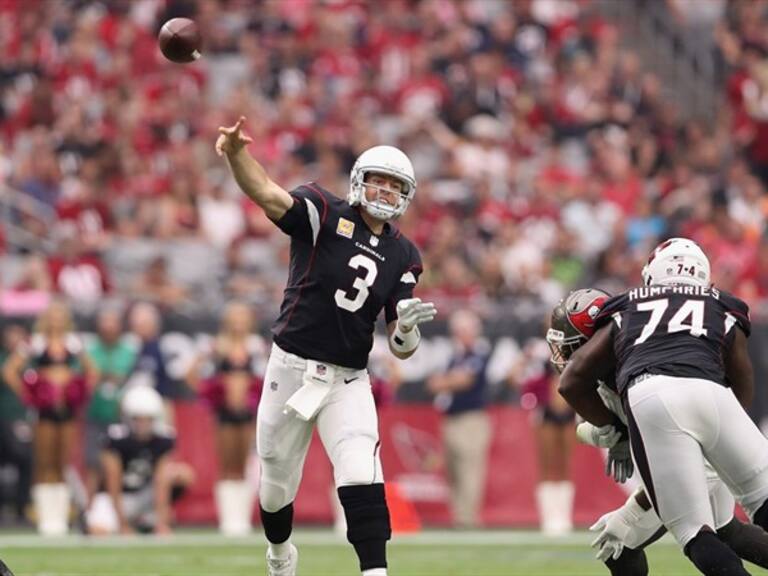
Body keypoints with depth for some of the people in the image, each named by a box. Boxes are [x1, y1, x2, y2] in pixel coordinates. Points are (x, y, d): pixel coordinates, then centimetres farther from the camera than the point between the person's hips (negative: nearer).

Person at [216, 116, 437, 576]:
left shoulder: (403, 256, 4)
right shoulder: (325, 215, -7)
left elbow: (401, 348, 4)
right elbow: (266, 193, -27)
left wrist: (407, 328, -21)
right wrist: (237, 153, -47)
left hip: (348, 381, 2)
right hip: (292, 368, -2)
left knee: (362, 476, -18)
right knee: (277, 486, 12)